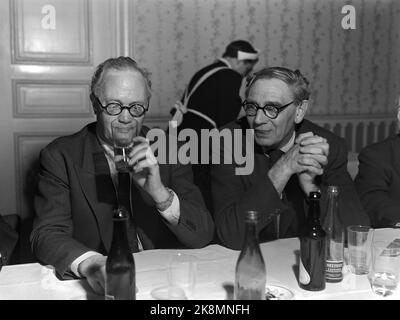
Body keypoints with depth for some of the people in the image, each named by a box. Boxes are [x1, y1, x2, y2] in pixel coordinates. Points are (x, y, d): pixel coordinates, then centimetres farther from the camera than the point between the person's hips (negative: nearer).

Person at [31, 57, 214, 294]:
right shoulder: (61, 156, -2)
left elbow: (203, 235, -3)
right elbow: (47, 234, -10)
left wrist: (160, 193, -21)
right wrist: (89, 262, -31)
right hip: (97, 285, 0)